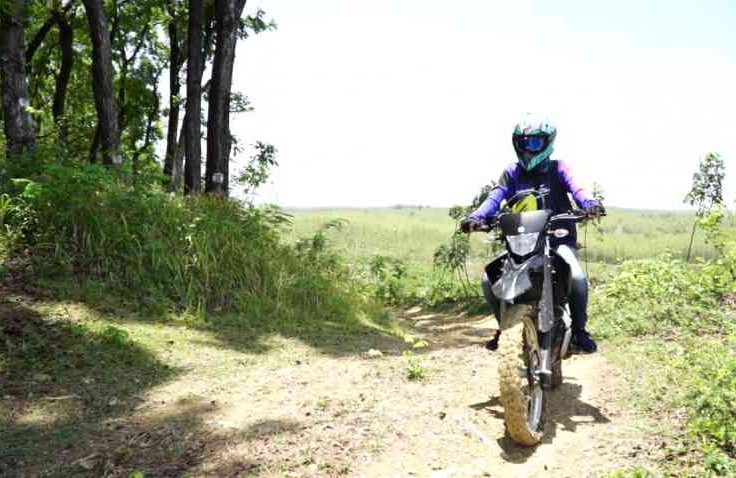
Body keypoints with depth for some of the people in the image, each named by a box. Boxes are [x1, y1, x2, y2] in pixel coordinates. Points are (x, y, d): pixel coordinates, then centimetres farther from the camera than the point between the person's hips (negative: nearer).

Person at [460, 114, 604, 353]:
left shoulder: (558, 168, 4)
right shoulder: (512, 172, 9)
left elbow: (574, 187, -16)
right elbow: (496, 196, -6)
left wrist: (588, 203, -40)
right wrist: (476, 216, -27)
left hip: (558, 238, -2)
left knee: (577, 277, -29)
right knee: (489, 280, -15)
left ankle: (578, 329, -4)